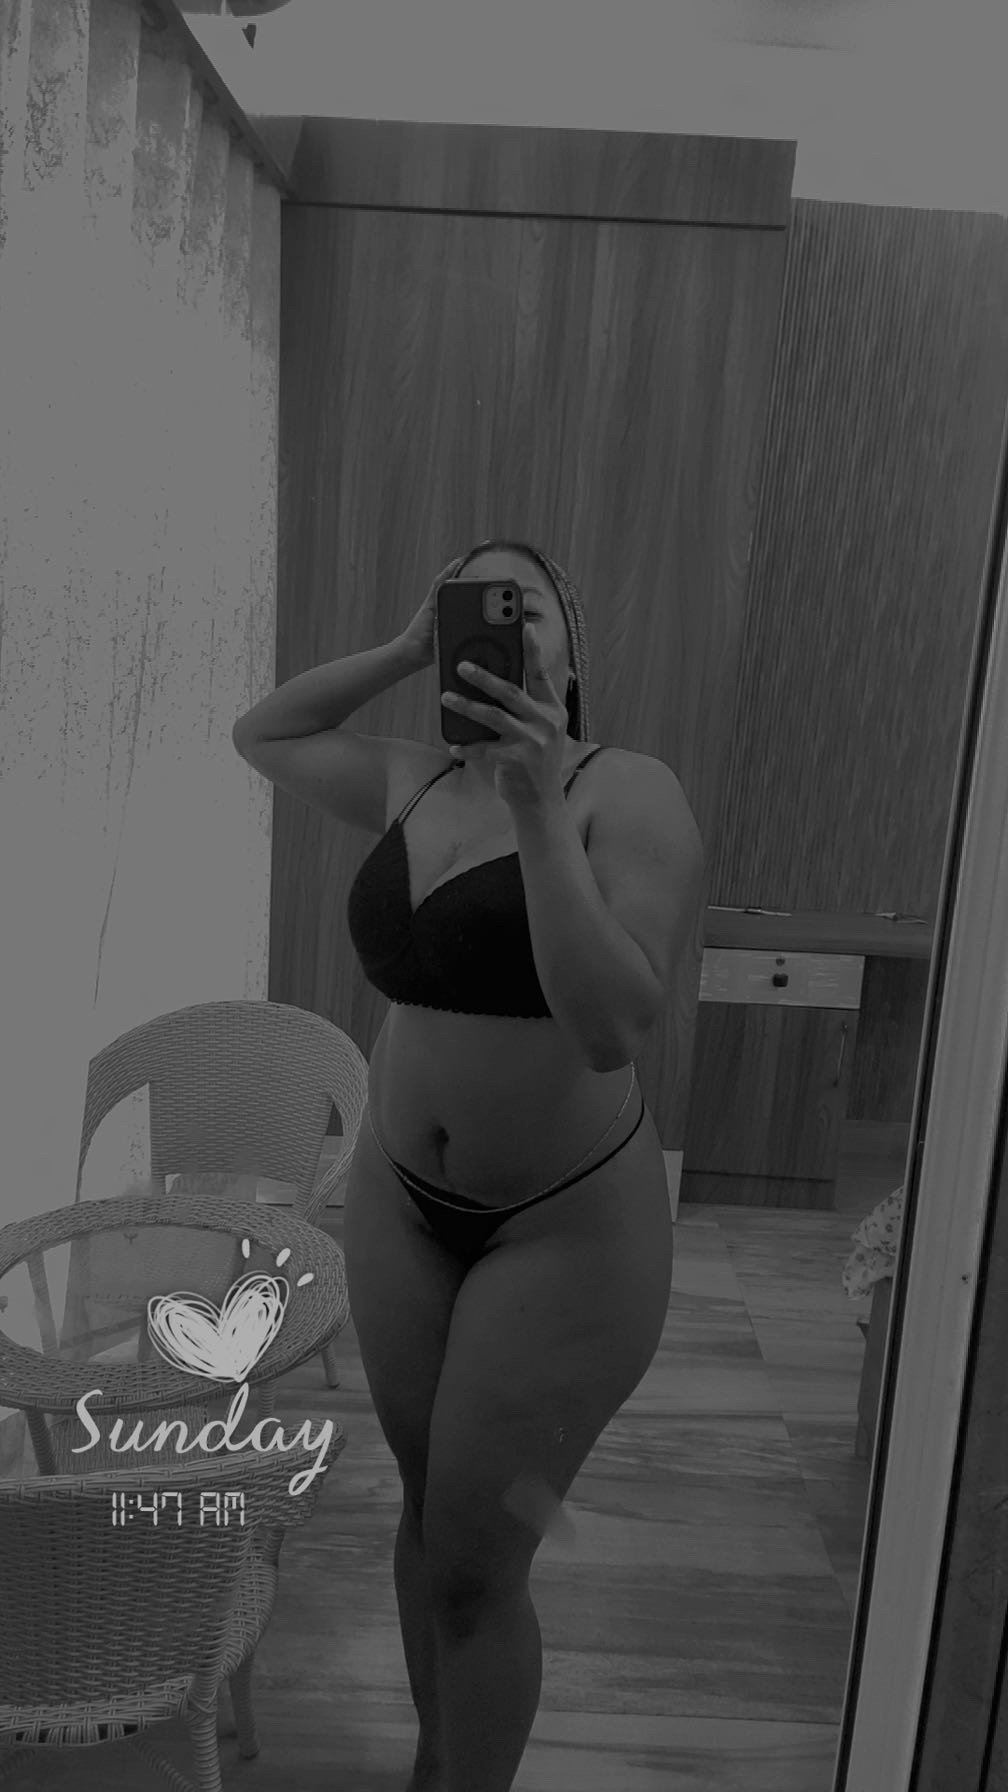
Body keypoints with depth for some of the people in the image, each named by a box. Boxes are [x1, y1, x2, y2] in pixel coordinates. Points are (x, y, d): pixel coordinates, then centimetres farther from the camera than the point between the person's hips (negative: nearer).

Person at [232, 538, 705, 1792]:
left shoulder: (630, 794, -16)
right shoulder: (411, 783, 0)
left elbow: (613, 1029, -26)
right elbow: (258, 735, 17)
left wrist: (538, 810, -33)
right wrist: (405, 649, 3)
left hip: (568, 1225, -5)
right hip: (400, 1198, 5)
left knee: (475, 1562, 4)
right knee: (425, 1509, 20)